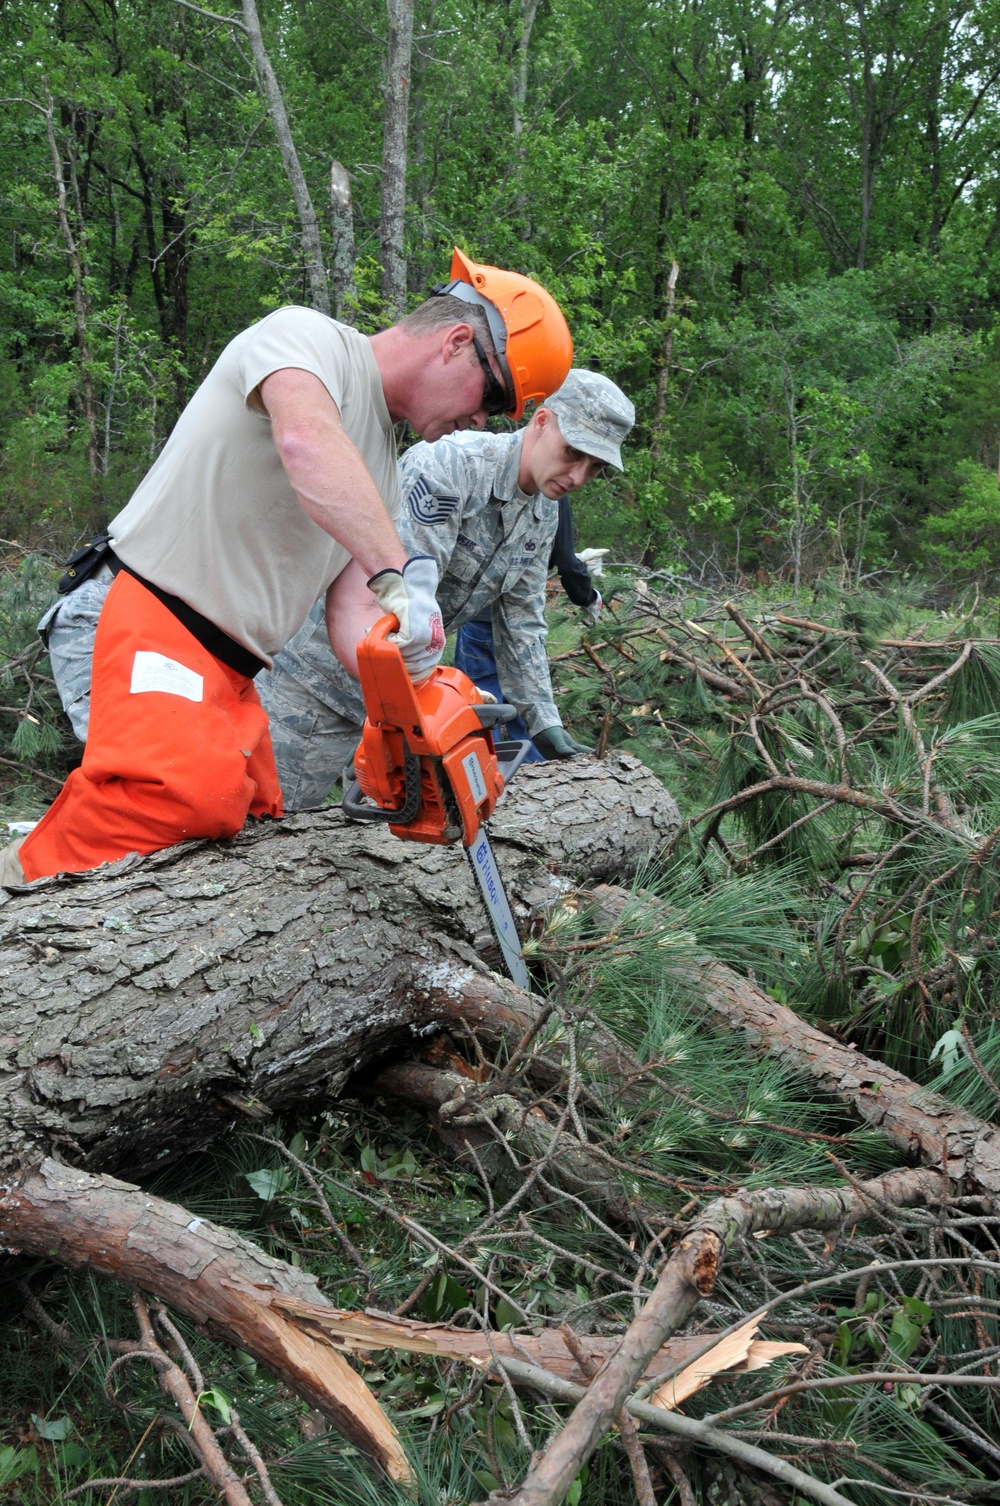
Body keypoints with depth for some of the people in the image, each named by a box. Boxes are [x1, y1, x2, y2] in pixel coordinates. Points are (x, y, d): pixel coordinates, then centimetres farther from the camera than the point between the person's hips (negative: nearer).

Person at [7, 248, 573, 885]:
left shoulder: (378, 473, 18)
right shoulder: (307, 335, -7)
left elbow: (351, 615, 9)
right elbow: (307, 444, -31)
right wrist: (400, 576, -37)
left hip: (233, 676, 10)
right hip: (164, 628, -10)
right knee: (187, 796, -32)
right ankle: (25, 881, -13)